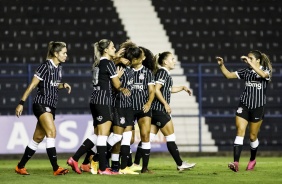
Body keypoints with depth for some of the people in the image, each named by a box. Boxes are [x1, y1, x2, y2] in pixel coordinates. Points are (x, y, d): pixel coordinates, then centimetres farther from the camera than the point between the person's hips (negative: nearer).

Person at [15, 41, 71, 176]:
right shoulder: (46, 66, -13)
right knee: (51, 131, -23)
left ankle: (20, 167, 20)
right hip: (41, 104, -9)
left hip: (51, 106, 9)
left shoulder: (58, 67, 11)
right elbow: (32, 85, -12)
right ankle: (56, 168, -28)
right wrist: (21, 103, -13)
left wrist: (63, 85, 4)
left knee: (38, 138, 10)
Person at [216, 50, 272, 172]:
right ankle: (236, 163, -23)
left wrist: (250, 63, -32)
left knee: (253, 136, 8)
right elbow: (228, 75, 8)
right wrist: (221, 65, -8)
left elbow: (263, 74, -29)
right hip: (244, 106, 2)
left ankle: (252, 160, 34)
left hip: (257, 107, -2)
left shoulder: (266, 70, -4)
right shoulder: (246, 71, 7)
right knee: (240, 131, -13)